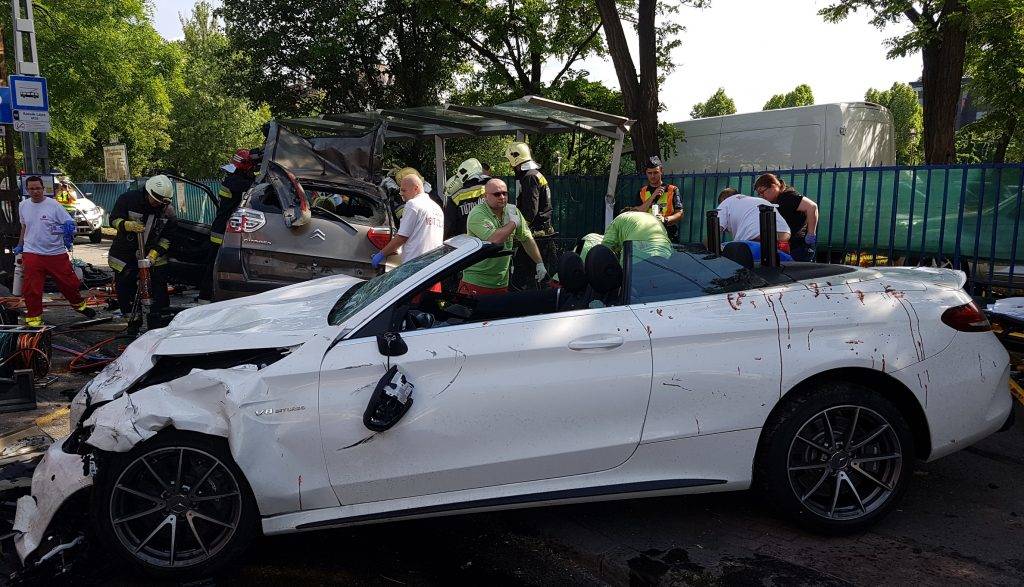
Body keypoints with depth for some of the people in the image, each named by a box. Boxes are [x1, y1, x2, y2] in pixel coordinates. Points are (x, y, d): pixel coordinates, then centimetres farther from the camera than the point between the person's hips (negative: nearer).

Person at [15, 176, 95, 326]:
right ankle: (33, 317, 10)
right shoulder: (23, 206, 6)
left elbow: (70, 223, -7)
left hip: (56, 253, -2)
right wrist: (20, 246, 26)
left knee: (69, 282, 7)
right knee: (31, 288, -4)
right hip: (32, 253, 2)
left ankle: (78, 304, 33)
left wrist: (68, 228, -29)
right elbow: (24, 227, 22)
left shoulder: (53, 205, -7)